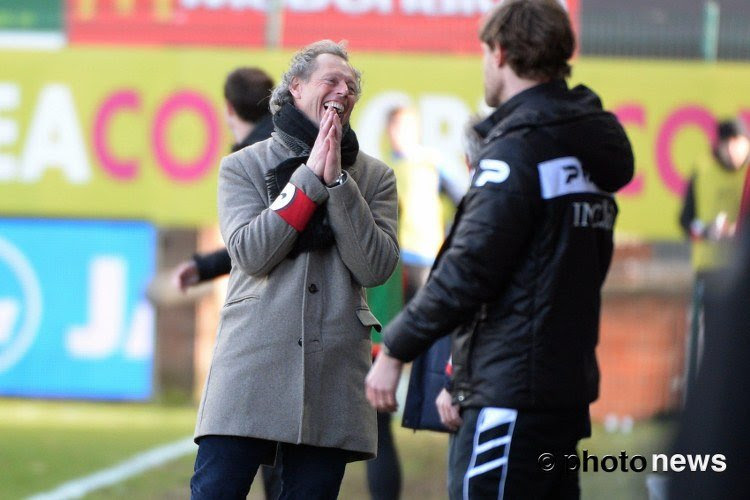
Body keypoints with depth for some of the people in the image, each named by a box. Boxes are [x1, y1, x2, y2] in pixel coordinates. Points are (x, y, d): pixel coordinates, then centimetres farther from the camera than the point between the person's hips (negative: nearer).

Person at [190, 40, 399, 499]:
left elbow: (376, 267, -2)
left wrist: (337, 181, -6)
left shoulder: (374, 177, 12)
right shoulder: (244, 167, 9)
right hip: (253, 366, -2)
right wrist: (310, 178, -7)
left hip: (333, 373, 2)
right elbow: (250, 253, -7)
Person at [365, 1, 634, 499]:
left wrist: (394, 350, -6)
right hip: (568, 389, 9)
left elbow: (469, 270, -16)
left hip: (511, 396, -9)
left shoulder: (517, 149, -12)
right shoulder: (590, 151, 15)